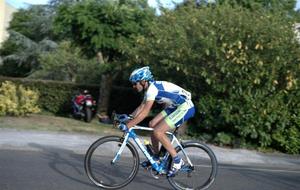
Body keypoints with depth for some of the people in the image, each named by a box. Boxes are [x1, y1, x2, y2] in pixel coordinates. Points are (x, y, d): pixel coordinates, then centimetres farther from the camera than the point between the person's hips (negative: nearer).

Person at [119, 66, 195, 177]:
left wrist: (128, 126, -26)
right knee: (152, 125, 5)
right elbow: (141, 107, 13)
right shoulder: (149, 88, 9)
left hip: (185, 107, -10)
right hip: (175, 107, 10)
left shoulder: (152, 88, -21)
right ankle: (156, 157, 17)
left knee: (158, 132, -15)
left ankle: (177, 161, -5)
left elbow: (145, 112, -26)